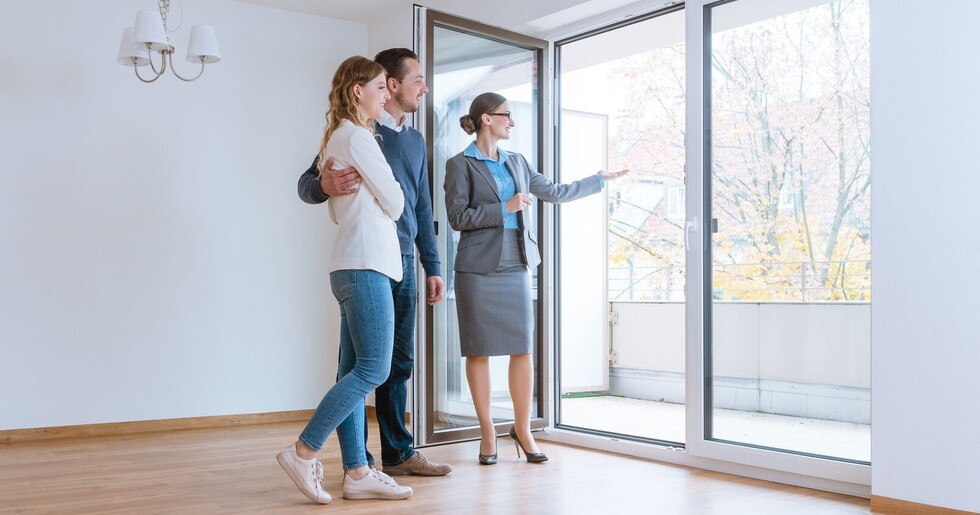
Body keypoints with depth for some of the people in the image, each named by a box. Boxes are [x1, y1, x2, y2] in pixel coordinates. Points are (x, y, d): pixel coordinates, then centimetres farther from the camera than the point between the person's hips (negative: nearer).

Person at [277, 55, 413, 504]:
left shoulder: (336, 139, 21)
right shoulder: (357, 137, -8)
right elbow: (394, 204, -6)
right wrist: (392, 200, 15)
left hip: (352, 267, 10)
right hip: (365, 265, -10)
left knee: (355, 370, 6)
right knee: (373, 369, -10)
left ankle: (356, 472, 7)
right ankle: (304, 452, -7)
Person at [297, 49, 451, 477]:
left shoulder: (415, 140, 18)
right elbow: (307, 185, -6)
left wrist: (432, 267, 17)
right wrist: (325, 185, -31)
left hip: (404, 264, 7)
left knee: (399, 362, 10)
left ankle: (398, 452, 20)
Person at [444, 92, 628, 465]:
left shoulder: (516, 162, 15)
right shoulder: (460, 164, -2)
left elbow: (555, 192, 21)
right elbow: (457, 217, -10)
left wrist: (601, 179, 25)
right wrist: (504, 208, -14)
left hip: (516, 266, 5)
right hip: (478, 268, -5)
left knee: (523, 348, 2)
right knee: (479, 350, 1)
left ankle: (522, 428, 13)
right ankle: (487, 432, 12)